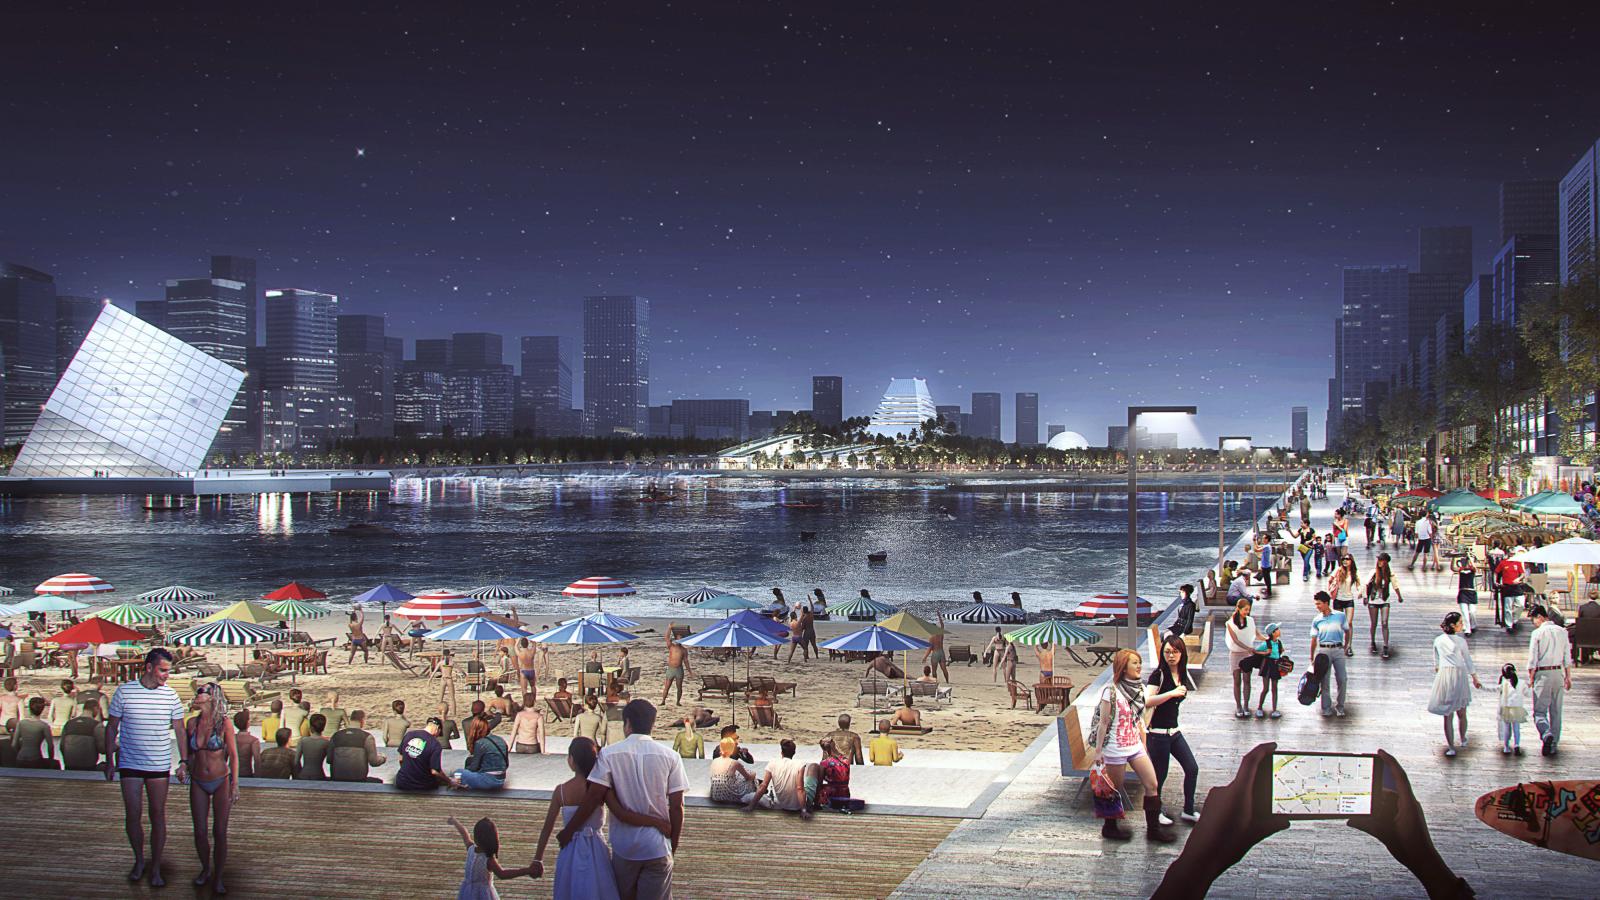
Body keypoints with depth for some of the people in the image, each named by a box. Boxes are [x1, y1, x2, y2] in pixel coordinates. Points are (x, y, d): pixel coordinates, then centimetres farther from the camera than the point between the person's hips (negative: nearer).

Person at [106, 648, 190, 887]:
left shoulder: (170, 695, 0)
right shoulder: (124, 691, -4)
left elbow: (179, 730, 7)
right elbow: (112, 728, 3)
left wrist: (184, 762, 2)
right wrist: (109, 761, 1)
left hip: (159, 766, 1)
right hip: (130, 765, -1)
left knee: (158, 815, 2)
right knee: (132, 815, 2)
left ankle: (156, 868, 12)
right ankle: (139, 860, 24)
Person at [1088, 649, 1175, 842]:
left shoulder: (1138, 688, 5)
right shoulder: (1111, 691, -16)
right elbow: (1103, 722, -13)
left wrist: (1144, 745, 15)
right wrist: (1098, 750, -11)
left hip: (1135, 747, 7)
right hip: (1116, 749, -7)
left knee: (1152, 785, 3)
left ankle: (1153, 828, 13)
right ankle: (1109, 828, 25)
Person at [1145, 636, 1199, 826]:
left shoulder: (1182, 675, 7)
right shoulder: (1158, 675, -15)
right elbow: (1148, 701, -28)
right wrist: (1172, 693, -30)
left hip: (1174, 731, 8)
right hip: (1158, 733, -8)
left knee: (1192, 768, 7)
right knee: (1160, 774, 3)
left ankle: (1188, 810, 22)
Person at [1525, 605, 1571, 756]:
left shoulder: (1537, 633, -9)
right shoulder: (1562, 631, 4)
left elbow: (1532, 659, -8)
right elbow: (1567, 657, 7)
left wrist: (1531, 678, 1)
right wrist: (1568, 677, 14)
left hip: (1542, 674, -5)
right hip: (1559, 673, 5)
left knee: (1539, 711, 0)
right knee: (1556, 711, 12)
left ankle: (1546, 734, -27)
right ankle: (1553, 745, 16)